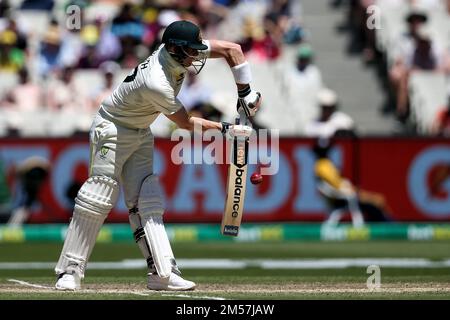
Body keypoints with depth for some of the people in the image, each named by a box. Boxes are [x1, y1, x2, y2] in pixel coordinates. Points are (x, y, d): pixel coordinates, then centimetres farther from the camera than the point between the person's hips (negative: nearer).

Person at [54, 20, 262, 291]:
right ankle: (70, 271, -5)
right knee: (98, 198, -10)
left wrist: (245, 94, -10)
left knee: (147, 203, 1)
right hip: (112, 129, -9)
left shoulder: (179, 51, -13)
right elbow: (186, 123, -20)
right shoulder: (157, 84, -34)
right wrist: (226, 129, -14)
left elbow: (231, 49, -8)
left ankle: (162, 273, -4)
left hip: (141, 134, 9)